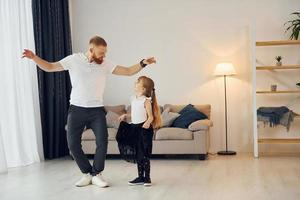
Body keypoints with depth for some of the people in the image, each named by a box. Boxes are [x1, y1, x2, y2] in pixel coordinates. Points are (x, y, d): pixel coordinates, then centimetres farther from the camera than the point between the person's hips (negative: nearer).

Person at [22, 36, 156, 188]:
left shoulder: (106, 64, -1)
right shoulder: (73, 60, -5)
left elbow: (128, 71, 0)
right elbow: (49, 67, -1)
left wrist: (143, 63, -14)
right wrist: (34, 58, -16)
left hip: (97, 110, 1)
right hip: (76, 109, -1)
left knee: (102, 142, -7)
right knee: (73, 144, -1)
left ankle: (96, 175, 12)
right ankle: (87, 173, 18)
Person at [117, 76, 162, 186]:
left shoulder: (146, 101, -12)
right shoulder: (133, 99, 10)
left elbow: (151, 117, -14)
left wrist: (147, 122, -32)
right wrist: (126, 116, 9)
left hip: (144, 129, -8)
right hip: (134, 128, 8)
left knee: (144, 154, -1)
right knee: (137, 154, 12)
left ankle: (147, 177, 10)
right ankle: (140, 177, 21)